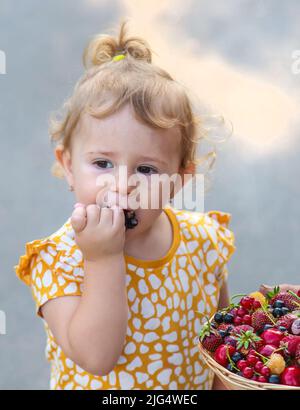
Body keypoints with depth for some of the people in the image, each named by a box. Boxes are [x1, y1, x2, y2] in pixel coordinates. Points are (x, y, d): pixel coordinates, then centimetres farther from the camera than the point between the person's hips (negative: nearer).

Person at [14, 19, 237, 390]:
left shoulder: (203, 238, -17)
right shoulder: (57, 259, -24)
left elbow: (222, 326, -1)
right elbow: (96, 358, -32)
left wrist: (222, 383, -7)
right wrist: (103, 259, -38)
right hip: (94, 383, -2)